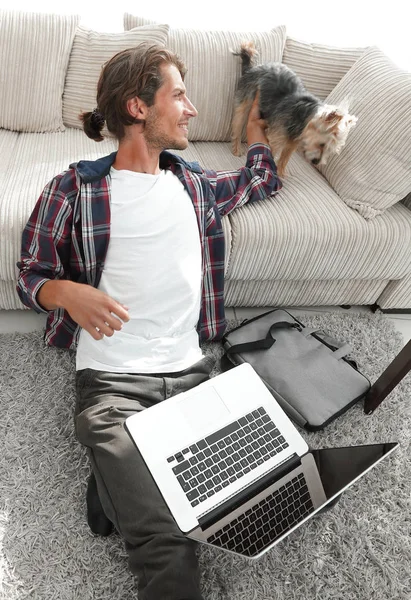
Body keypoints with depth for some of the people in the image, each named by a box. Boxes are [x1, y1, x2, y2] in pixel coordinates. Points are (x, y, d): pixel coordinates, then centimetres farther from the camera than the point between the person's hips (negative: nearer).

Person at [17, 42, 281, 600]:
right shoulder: (72, 189, 3)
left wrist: (256, 121, 40)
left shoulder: (194, 182, 15)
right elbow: (31, 275, 6)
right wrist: (69, 292, -14)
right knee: (167, 543, -22)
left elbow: (262, 180, 34)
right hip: (111, 384, -4)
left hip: (193, 372, 5)